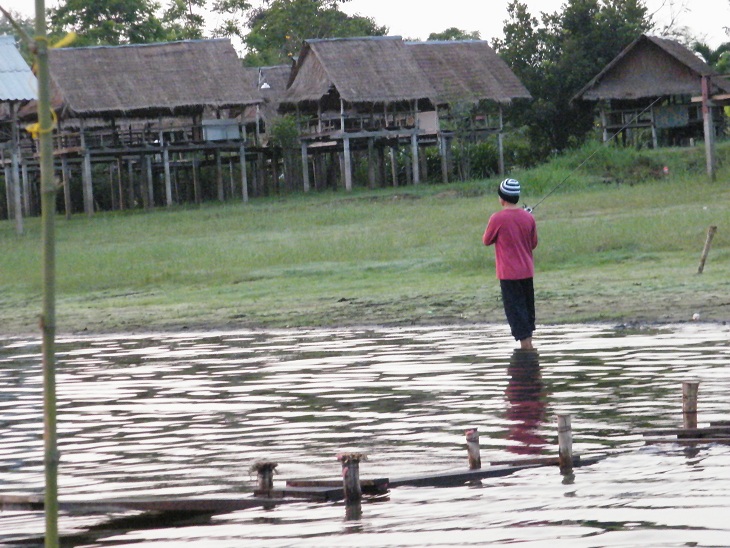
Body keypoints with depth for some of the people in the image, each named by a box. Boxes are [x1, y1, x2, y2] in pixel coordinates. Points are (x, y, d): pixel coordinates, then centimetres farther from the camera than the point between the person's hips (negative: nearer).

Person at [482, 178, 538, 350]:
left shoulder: (497, 219, -14)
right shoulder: (528, 218, 0)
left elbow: (487, 240, -1)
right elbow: (533, 244, 9)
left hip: (508, 273, -5)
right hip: (527, 271, 5)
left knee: (515, 308, -1)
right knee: (528, 306, 15)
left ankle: (525, 343, -6)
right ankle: (529, 341, 17)